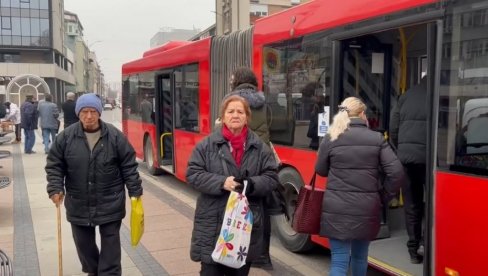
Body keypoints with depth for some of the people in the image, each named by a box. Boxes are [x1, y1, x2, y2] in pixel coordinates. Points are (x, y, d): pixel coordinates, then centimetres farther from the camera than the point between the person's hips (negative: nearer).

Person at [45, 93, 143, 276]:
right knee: (83, 242, 18)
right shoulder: (66, 137, -5)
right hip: (79, 204, 3)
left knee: (110, 243, 6)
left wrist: (135, 191, -3)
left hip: (110, 203, -2)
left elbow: (129, 166, -3)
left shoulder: (115, 136, -8)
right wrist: (56, 189, -8)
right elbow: (54, 165, 4)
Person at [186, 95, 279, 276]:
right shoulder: (207, 144, -2)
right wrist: (221, 183, -19)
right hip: (213, 223, -2)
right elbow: (192, 174, -5)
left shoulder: (259, 147, 3)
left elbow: (271, 177, 2)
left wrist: (252, 185, -18)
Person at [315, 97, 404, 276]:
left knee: (339, 261, 1)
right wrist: (384, 195, 7)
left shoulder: (330, 138, -3)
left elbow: (320, 171, 7)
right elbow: (396, 172, -6)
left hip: (337, 209, -2)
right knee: (360, 256, 23)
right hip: (367, 208, 2)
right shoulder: (377, 139, -1)